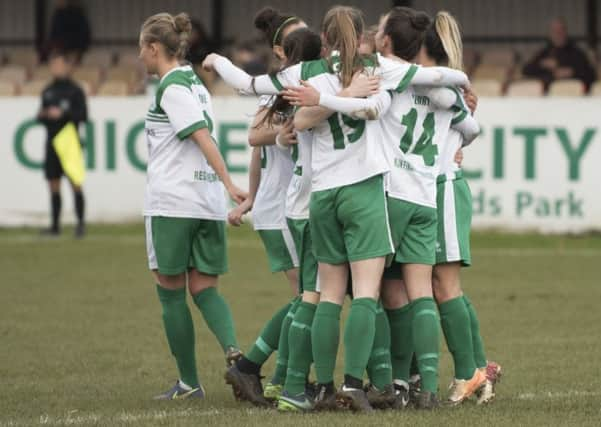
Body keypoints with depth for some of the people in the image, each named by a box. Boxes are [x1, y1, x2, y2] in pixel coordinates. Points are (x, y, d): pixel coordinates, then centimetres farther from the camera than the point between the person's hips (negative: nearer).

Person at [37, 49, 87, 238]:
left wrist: (62, 114, -18)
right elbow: (42, 117, 19)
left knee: (75, 183, -9)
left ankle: (80, 222, -5)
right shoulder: (47, 92, 13)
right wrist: (42, 115, -4)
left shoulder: (75, 91, -3)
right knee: (54, 185, 5)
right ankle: (55, 225, 8)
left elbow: (83, 115, -8)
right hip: (52, 142, 5)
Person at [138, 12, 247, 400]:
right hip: (208, 203, 8)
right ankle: (233, 350, -21)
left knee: (172, 293, 3)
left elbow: (203, 137, -18)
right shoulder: (195, 84, 17)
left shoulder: (172, 87, -9)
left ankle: (189, 382, 6)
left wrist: (229, 184, -24)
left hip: (172, 202, -8)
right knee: (205, 289, 6)